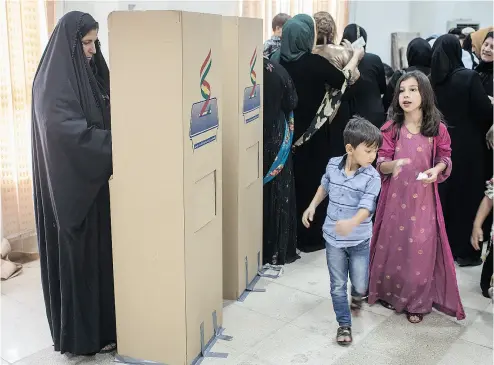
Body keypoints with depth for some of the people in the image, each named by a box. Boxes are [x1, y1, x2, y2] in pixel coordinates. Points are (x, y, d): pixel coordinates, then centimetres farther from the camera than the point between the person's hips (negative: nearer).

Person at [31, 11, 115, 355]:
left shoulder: (91, 73, 11)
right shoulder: (52, 82, -14)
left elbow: (106, 118, 15)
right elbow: (68, 129, -26)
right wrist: (119, 142, -27)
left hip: (95, 180, 8)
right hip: (70, 185, -8)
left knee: (102, 251, 13)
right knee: (78, 256, 2)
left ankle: (104, 323, 26)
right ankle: (84, 333, 16)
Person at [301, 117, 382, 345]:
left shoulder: (372, 177, -17)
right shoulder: (333, 165, -7)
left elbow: (366, 208, -28)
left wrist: (352, 223, -47)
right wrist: (312, 206, 8)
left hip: (359, 240, -2)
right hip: (333, 238, 2)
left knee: (360, 285, 8)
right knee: (338, 286, 9)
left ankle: (356, 297, 45)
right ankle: (344, 325, 26)